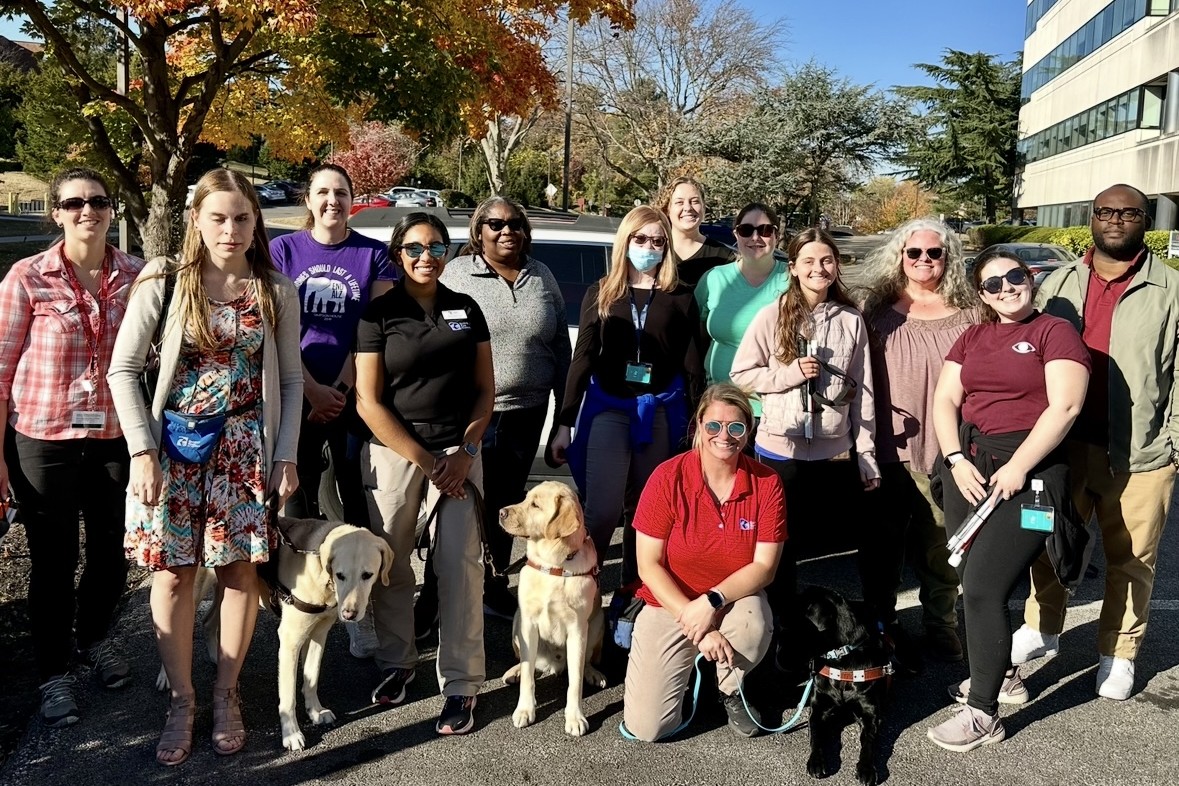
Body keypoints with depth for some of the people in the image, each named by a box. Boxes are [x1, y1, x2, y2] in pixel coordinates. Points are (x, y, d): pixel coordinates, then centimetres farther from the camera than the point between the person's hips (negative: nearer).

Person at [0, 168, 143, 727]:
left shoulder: (136, 276, -2)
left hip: (114, 437, 3)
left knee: (112, 551, 15)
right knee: (53, 560, 8)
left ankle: (93, 636, 43)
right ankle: (54, 672, 28)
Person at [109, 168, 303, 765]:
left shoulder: (276, 292, 1)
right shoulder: (165, 281, -4)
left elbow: (290, 381, 6)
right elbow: (124, 370, -3)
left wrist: (286, 457, 1)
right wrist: (142, 452, -9)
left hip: (244, 446, 1)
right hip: (174, 442, -1)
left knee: (240, 571, 6)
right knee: (173, 574, 4)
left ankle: (226, 694, 24)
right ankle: (181, 702, 20)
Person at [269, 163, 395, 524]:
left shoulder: (373, 253, 1)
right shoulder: (283, 249, 3)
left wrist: (340, 388, -12)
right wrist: (313, 390, -10)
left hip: (354, 396, -1)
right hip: (297, 396, 1)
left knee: (358, 497, 6)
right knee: (298, 498, 11)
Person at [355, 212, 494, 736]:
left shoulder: (467, 310, 9)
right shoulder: (379, 314, 0)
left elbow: (485, 388, 9)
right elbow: (368, 402, -4)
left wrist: (464, 452, -5)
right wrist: (424, 461, -10)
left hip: (459, 451, 1)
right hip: (393, 451, -1)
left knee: (460, 564, -4)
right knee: (390, 561, 6)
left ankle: (461, 684, 4)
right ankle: (395, 662, 26)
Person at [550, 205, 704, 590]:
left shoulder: (680, 298, 6)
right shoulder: (601, 293, 6)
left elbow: (693, 366, 6)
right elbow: (582, 359, 5)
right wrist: (565, 423, 1)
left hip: (661, 412, 1)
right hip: (608, 409, -1)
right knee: (602, 510, -10)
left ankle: (633, 588, 22)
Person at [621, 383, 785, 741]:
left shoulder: (766, 482, -10)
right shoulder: (668, 477, -16)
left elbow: (764, 566, -10)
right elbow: (648, 565, -14)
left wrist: (712, 602, -25)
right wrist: (697, 627, -21)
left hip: (736, 600, 2)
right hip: (669, 603, -1)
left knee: (754, 624, -36)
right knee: (645, 728, -14)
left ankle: (731, 688, 1)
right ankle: (686, 665, 21)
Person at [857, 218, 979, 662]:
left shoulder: (967, 314, 5)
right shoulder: (881, 313, 4)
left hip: (946, 451, 0)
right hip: (890, 449, 0)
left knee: (940, 549, 7)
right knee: (883, 546, 10)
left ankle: (941, 628, 23)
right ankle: (879, 626, 25)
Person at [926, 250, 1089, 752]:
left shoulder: (1055, 332, -1)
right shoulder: (972, 338, 16)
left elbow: (1065, 406, -11)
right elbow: (945, 399, 10)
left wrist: (1017, 466, -16)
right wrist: (956, 460, -5)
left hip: (1026, 470, -6)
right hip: (968, 464, 6)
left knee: (983, 587, -12)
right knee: (973, 581, 9)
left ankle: (984, 714, 0)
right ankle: (1002, 675, 32)